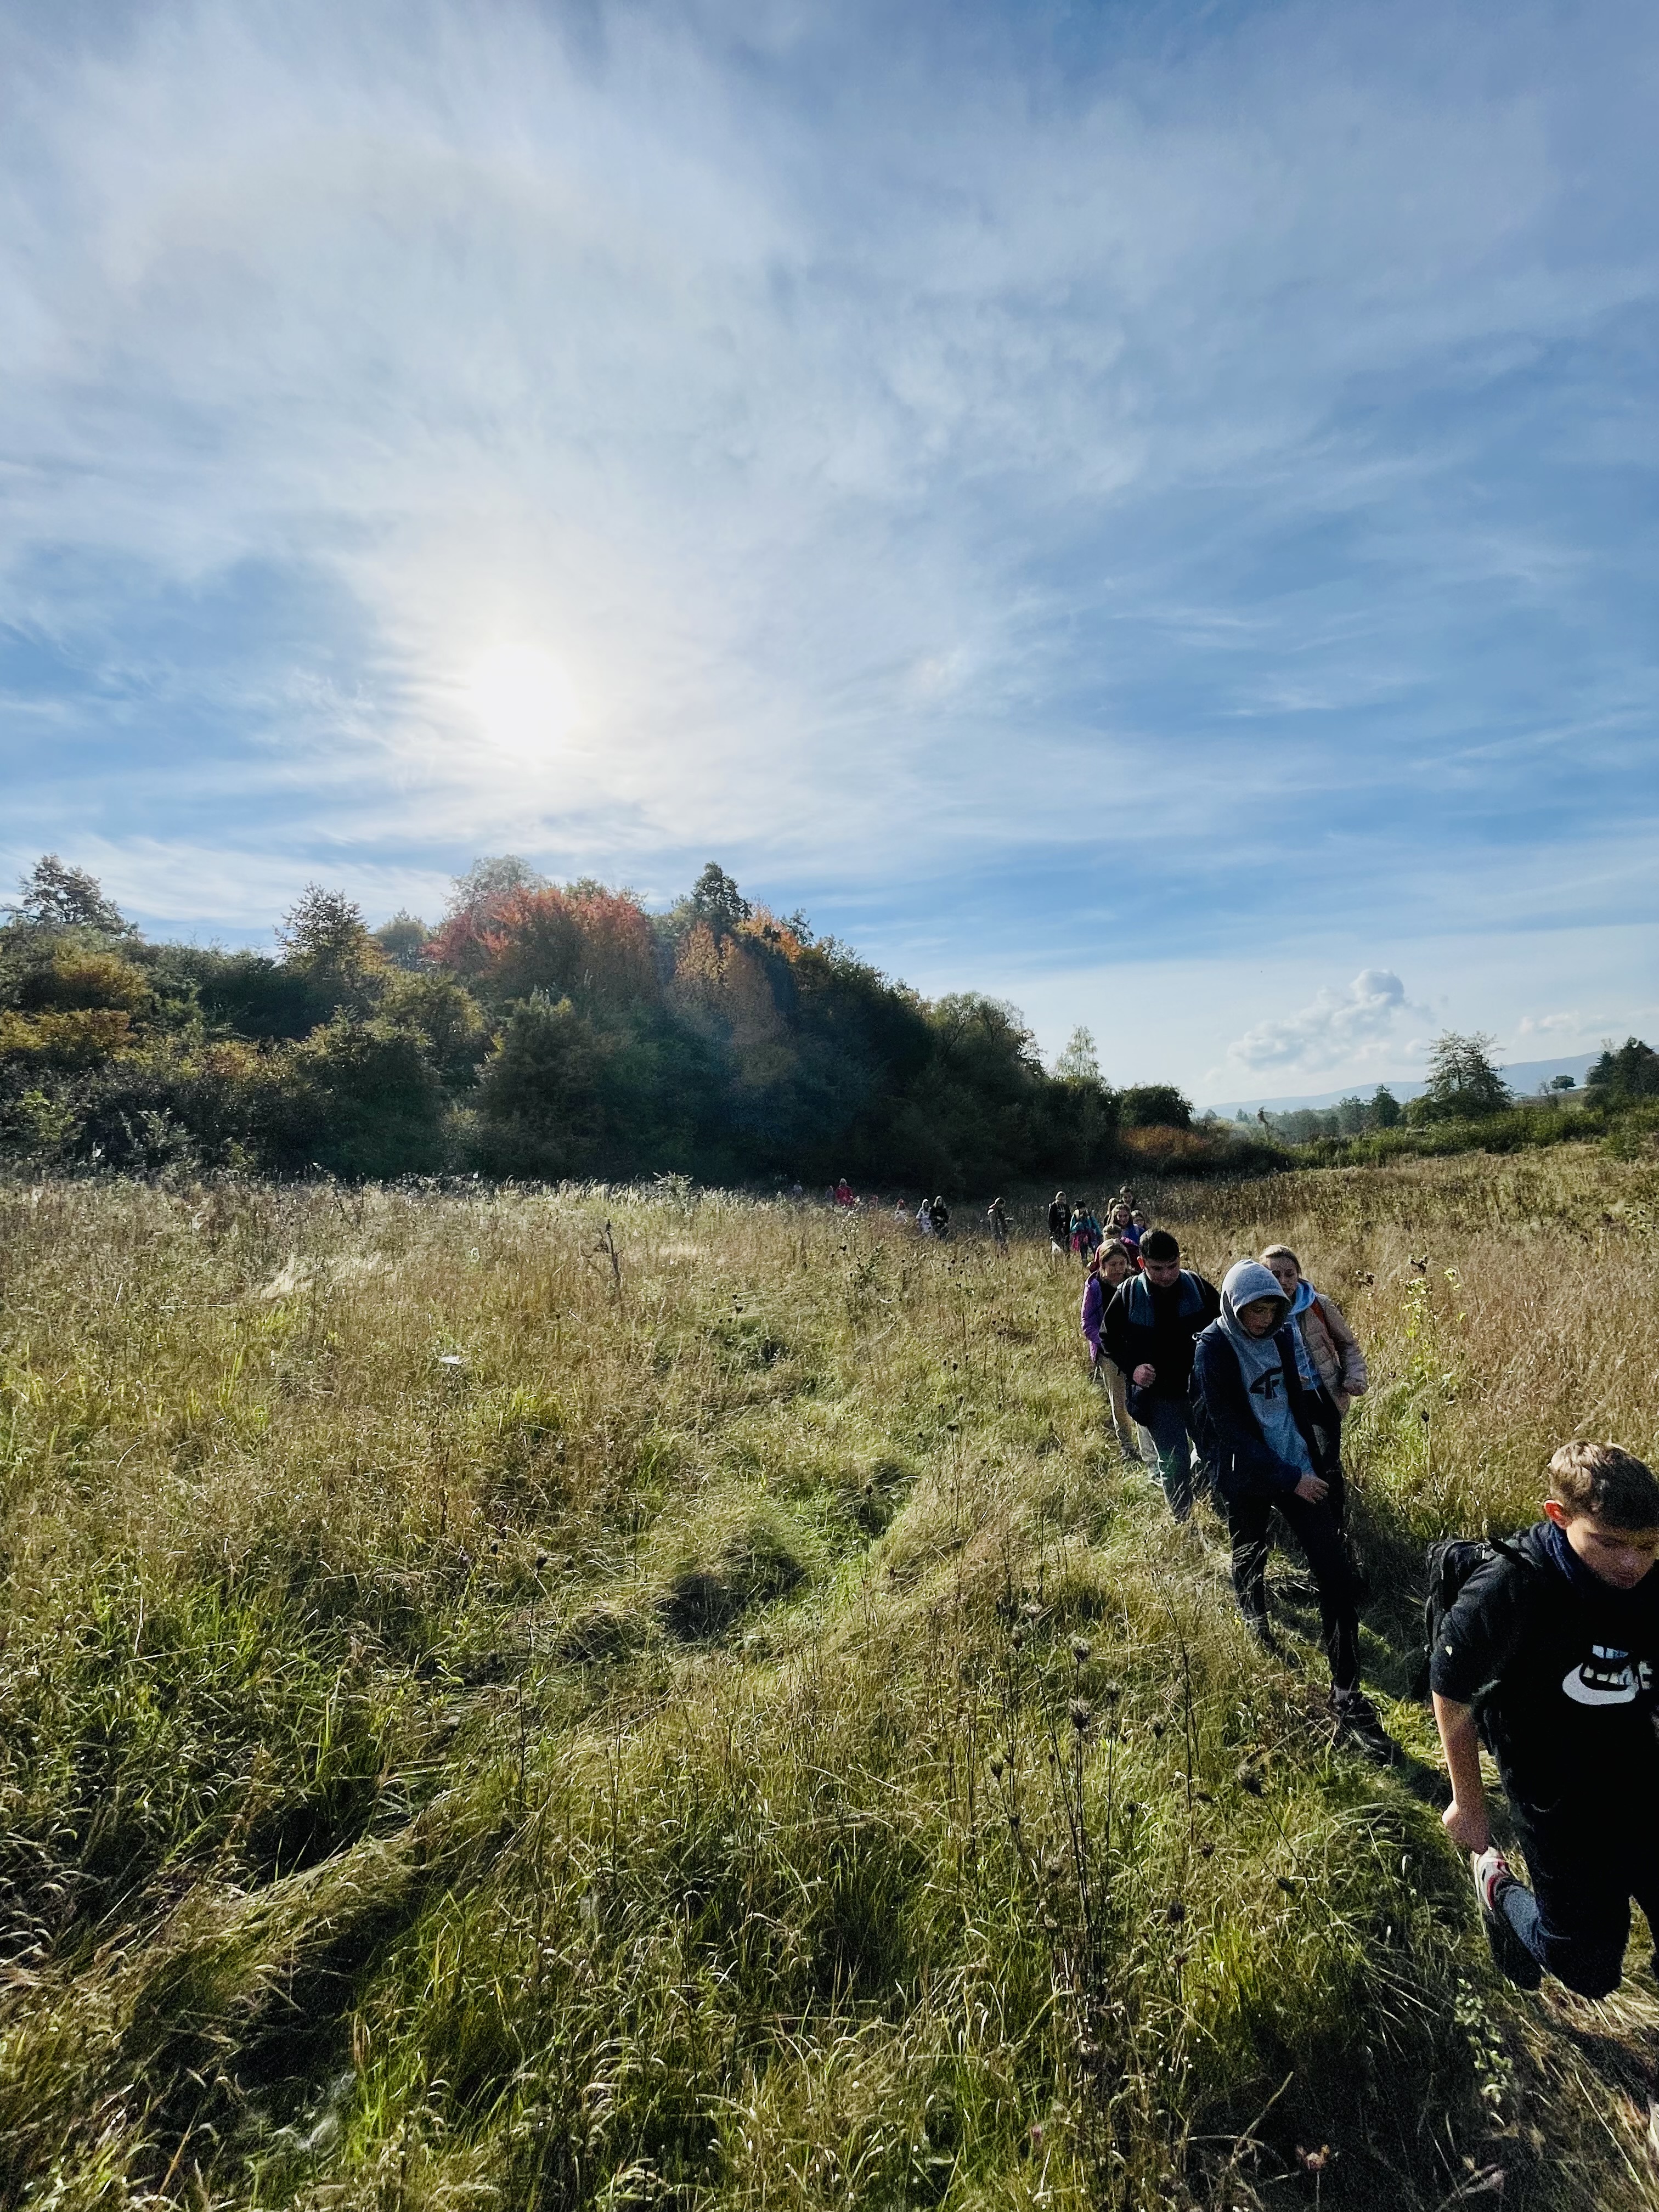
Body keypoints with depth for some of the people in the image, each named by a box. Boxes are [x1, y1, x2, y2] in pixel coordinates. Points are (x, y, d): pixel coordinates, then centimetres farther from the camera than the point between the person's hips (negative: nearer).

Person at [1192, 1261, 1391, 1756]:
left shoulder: (1280, 1334, -3)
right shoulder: (1213, 1349, -19)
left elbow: (1298, 1396, 12)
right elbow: (1230, 1430, -19)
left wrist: (1318, 1456, 12)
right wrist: (1289, 1477, -18)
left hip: (1300, 1471, 4)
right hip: (1248, 1479, -3)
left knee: (1336, 1576, -3)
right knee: (1250, 1568, 17)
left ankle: (1347, 1699, 9)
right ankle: (1258, 1636, 46)